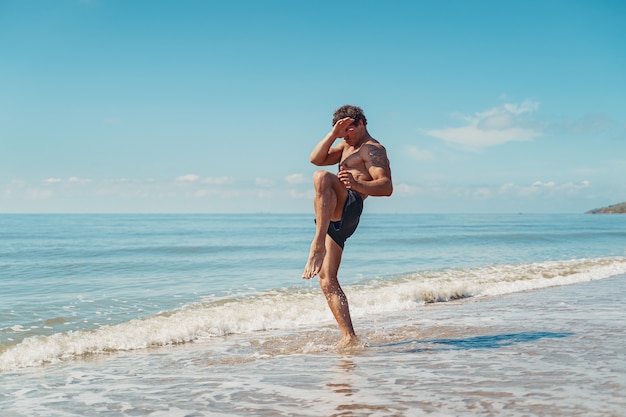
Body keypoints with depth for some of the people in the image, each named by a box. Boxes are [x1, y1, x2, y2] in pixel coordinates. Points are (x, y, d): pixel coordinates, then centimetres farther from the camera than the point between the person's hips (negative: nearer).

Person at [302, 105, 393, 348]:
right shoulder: (346, 147, 30)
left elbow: (387, 187, -13)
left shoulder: (373, 149, 2)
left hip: (349, 208, -9)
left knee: (322, 178, -36)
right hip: (335, 220, 9)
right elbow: (316, 159, 17)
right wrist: (333, 134, 7)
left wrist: (358, 185, -30)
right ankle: (349, 338, 2)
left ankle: (317, 245, -46)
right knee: (327, 282, 2)